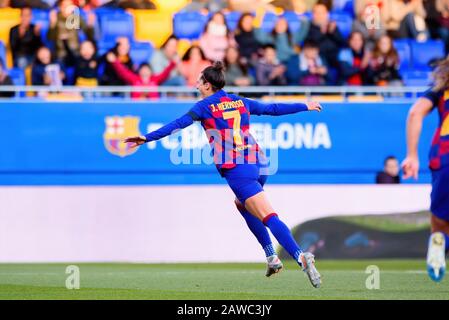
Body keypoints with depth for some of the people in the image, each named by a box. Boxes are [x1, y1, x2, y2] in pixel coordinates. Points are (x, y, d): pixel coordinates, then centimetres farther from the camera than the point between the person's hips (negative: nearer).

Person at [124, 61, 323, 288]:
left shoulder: (205, 106, 3)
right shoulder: (241, 102, 17)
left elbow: (179, 124, -6)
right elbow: (273, 109, 27)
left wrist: (147, 138, -6)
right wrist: (305, 106, 40)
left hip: (236, 169, -6)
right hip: (258, 164, 6)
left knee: (268, 217, -13)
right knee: (243, 205, 30)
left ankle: (301, 257, -28)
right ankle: (272, 258, 22)